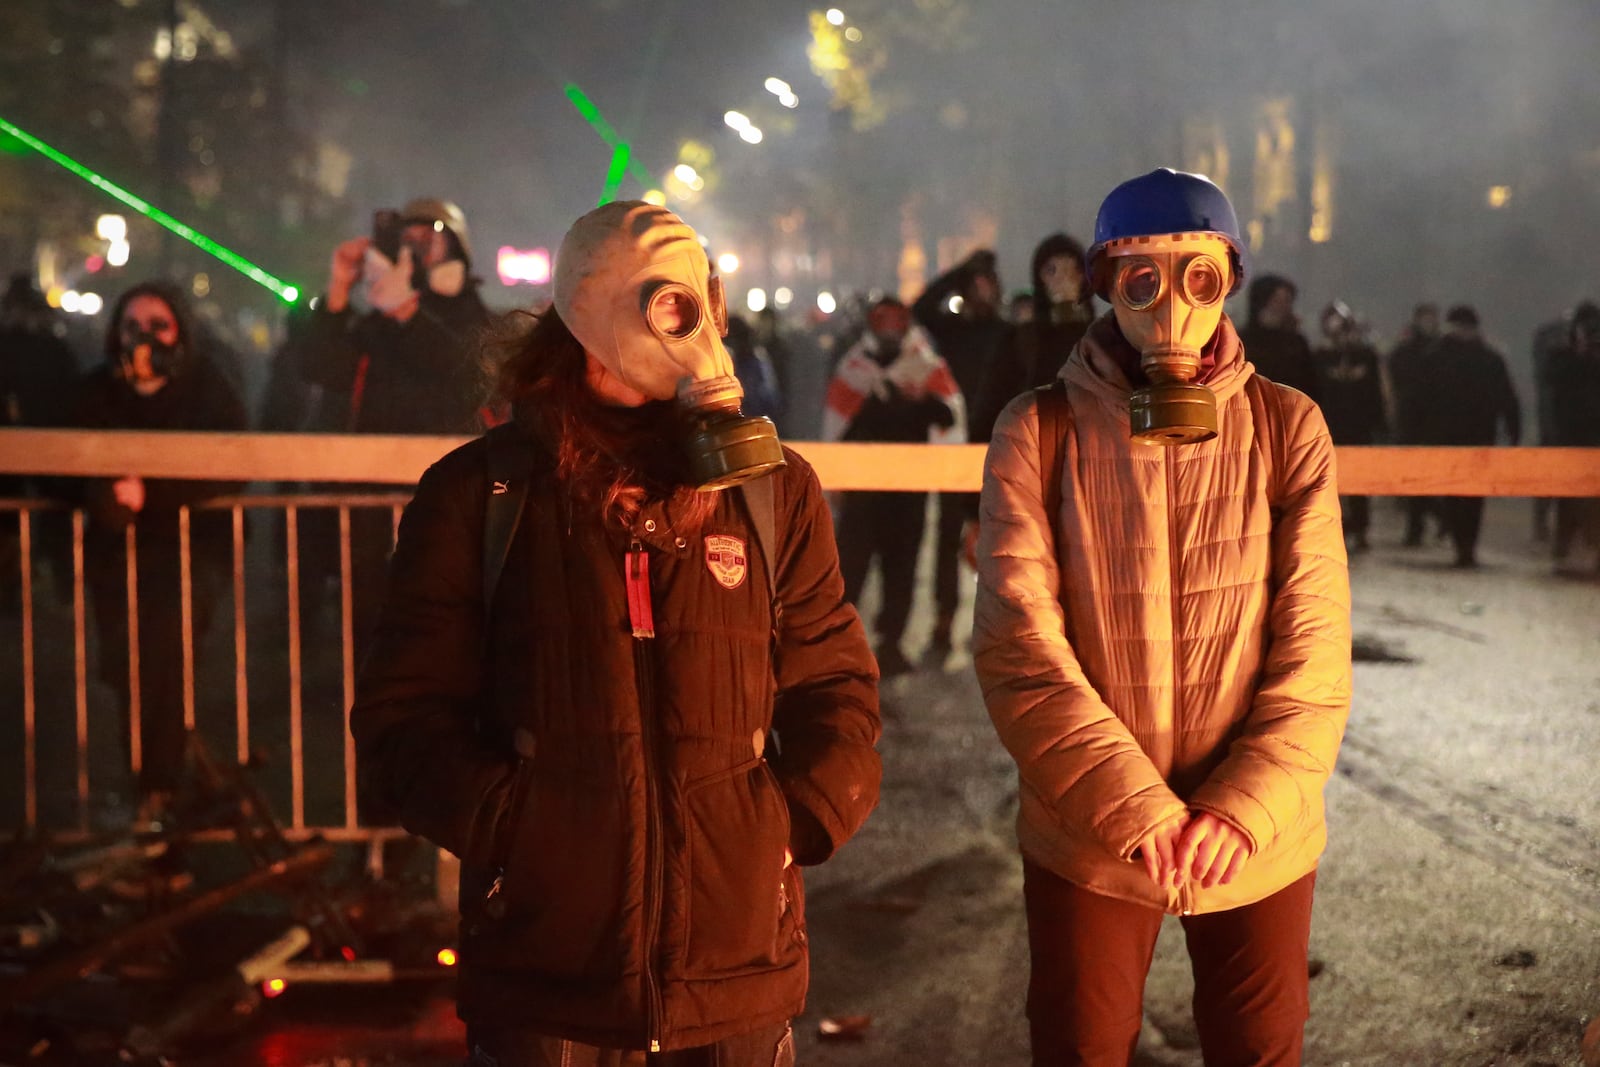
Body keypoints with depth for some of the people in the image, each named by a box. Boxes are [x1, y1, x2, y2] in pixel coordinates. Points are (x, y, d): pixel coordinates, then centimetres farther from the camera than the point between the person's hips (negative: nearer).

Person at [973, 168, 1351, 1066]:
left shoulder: (1289, 429, -3)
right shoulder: (1040, 433, -6)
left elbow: (1313, 651, -7)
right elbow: (1020, 644, -13)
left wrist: (1243, 810, -19)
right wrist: (1135, 811, -21)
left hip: (1259, 842, 1)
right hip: (1087, 840, -1)